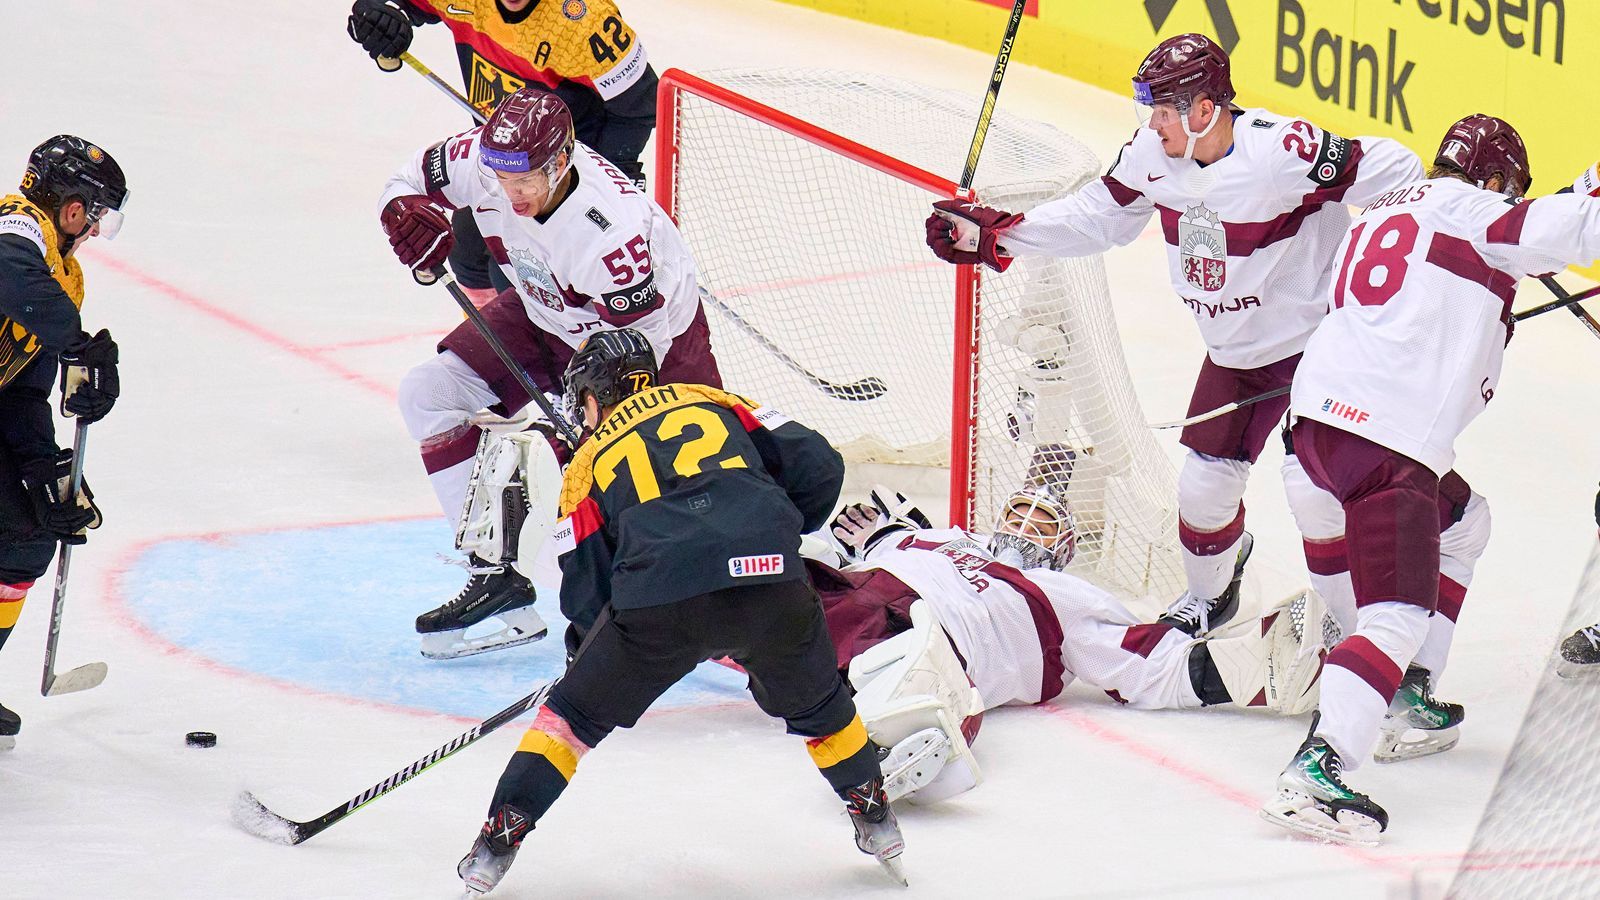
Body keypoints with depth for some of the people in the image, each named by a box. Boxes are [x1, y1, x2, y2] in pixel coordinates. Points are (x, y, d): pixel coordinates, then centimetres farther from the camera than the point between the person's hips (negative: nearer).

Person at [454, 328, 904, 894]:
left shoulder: (590, 460, 24)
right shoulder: (715, 402, 27)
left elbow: (586, 598, 20)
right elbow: (816, 467, 18)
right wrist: (779, 540, 34)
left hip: (659, 602, -1)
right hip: (772, 586, 1)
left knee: (576, 713, 19)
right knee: (816, 703, 29)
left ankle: (498, 842, 15)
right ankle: (875, 821, 35)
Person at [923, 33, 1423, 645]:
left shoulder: (1282, 151, -30)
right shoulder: (1155, 155, -8)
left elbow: (1394, 176, -25)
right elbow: (1098, 217, 7)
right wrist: (994, 236, 2)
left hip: (1314, 337, -7)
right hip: (1233, 351, 7)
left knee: (1312, 483, -17)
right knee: (1205, 480, 8)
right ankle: (1210, 592, 38)